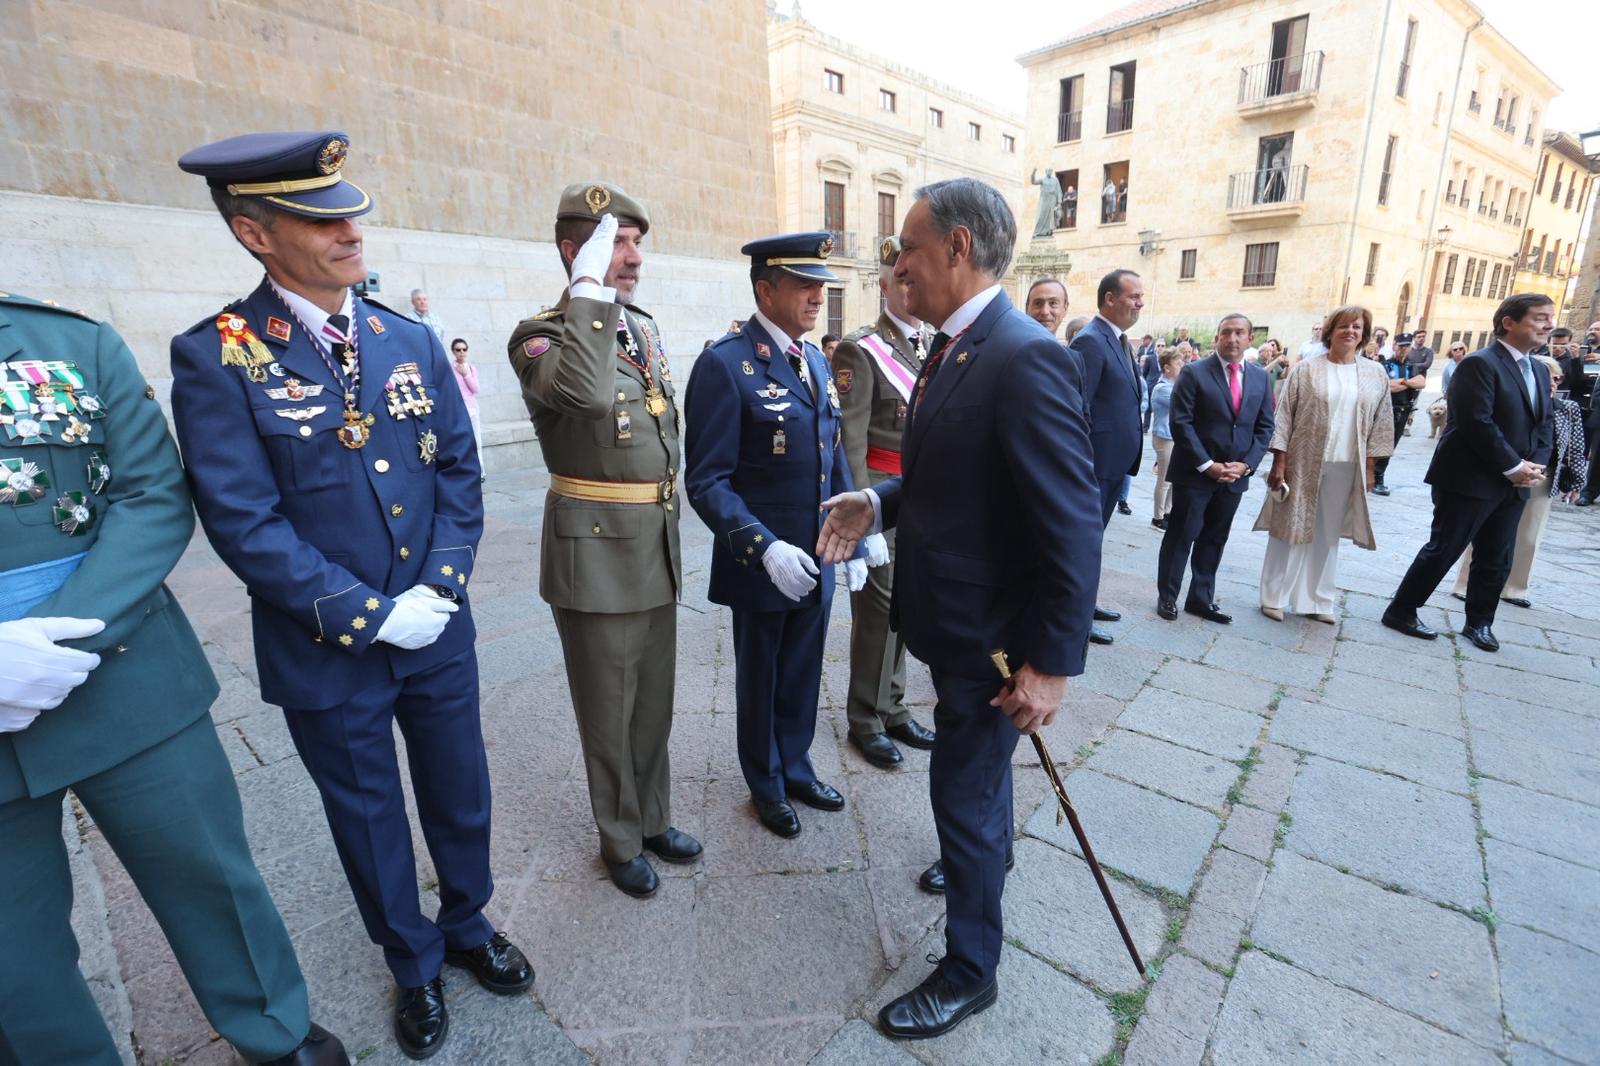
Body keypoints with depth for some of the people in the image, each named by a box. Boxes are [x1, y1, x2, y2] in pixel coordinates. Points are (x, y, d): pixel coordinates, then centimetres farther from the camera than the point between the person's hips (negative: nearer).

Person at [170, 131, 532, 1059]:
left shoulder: (412, 341, 1)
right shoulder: (217, 357, -11)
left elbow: (460, 472, 1)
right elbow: (243, 522, -15)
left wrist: (440, 586, -10)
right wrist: (371, 616, -17)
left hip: (440, 631, 3)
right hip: (329, 650, -3)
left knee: (461, 797, 19)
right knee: (370, 817, 18)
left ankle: (469, 925, 47)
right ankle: (416, 967, 44)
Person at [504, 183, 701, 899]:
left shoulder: (646, 328, 11)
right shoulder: (539, 335, -12)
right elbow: (586, 389, -37)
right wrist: (589, 290, -25)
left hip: (658, 548, 7)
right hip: (597, 552, -6)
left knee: (654, 701, 19)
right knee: (608, 711, 11)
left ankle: (654, 818, 41)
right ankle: (621, 841, 34)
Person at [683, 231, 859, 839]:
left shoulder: (815, 361, 8)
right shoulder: (725, 365, -15)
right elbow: (707, 482, -18)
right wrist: (766, 549, -28)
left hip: (817, 561, 6)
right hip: (761, 563, -6)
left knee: (802, 677, 20)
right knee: (760, 680, 16)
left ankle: (796, 769, 44)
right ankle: (767, 786, 39)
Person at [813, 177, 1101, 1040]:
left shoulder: (1025, 360, -24)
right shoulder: (952, 350, 5)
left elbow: (1074, 525, -25)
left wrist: (1053, 662, -22)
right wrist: (879, 503, -2)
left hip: (990, 639, -9)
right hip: (951, 620, 9)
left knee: (965, 789, 7)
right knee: (976, 773, 29)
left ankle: (969, 972, 31)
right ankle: (983, 861, 57)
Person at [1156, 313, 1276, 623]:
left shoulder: (1260, 378, 9)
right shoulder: (1194, 373, -6)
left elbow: (1264, 427, 9)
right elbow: (1181, 423, -12)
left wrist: (1246, 464, -6)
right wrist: (1207, 465, -16)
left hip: (1234, 475, 5)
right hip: (1194, 472, -4)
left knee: (1214, 539, 11)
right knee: (1181, 536, 2)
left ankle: (1201, 598, 21)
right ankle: (1167, 596, 13)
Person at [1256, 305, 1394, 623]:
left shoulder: (1376, 374, 7)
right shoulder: (1306, 369, -2)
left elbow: (1380, 424, 9)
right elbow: (1284, 417, -4)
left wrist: (1369, 467, 4)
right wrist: (1279, 462, -9)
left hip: (1346, 469, 3)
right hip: (1304, 464, -3)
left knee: (1328, 534, 9)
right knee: (1291, 527, 3)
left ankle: (1319, 600, 19)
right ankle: (1274, 597, 12)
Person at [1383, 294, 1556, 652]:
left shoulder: (1539, 370, 15)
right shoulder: (1480, 364, -12)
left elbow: (1544, 424, 15)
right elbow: (1477, 423, -20)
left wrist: (1535, 465, -3)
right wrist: (1514, 467, -16)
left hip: (1514, 485, 8)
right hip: (1469, 480, -8)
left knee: (1497, 559, 13)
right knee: (1442, 551, -2)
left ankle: (1479, 622, 27)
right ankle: (1400, 611, 11)